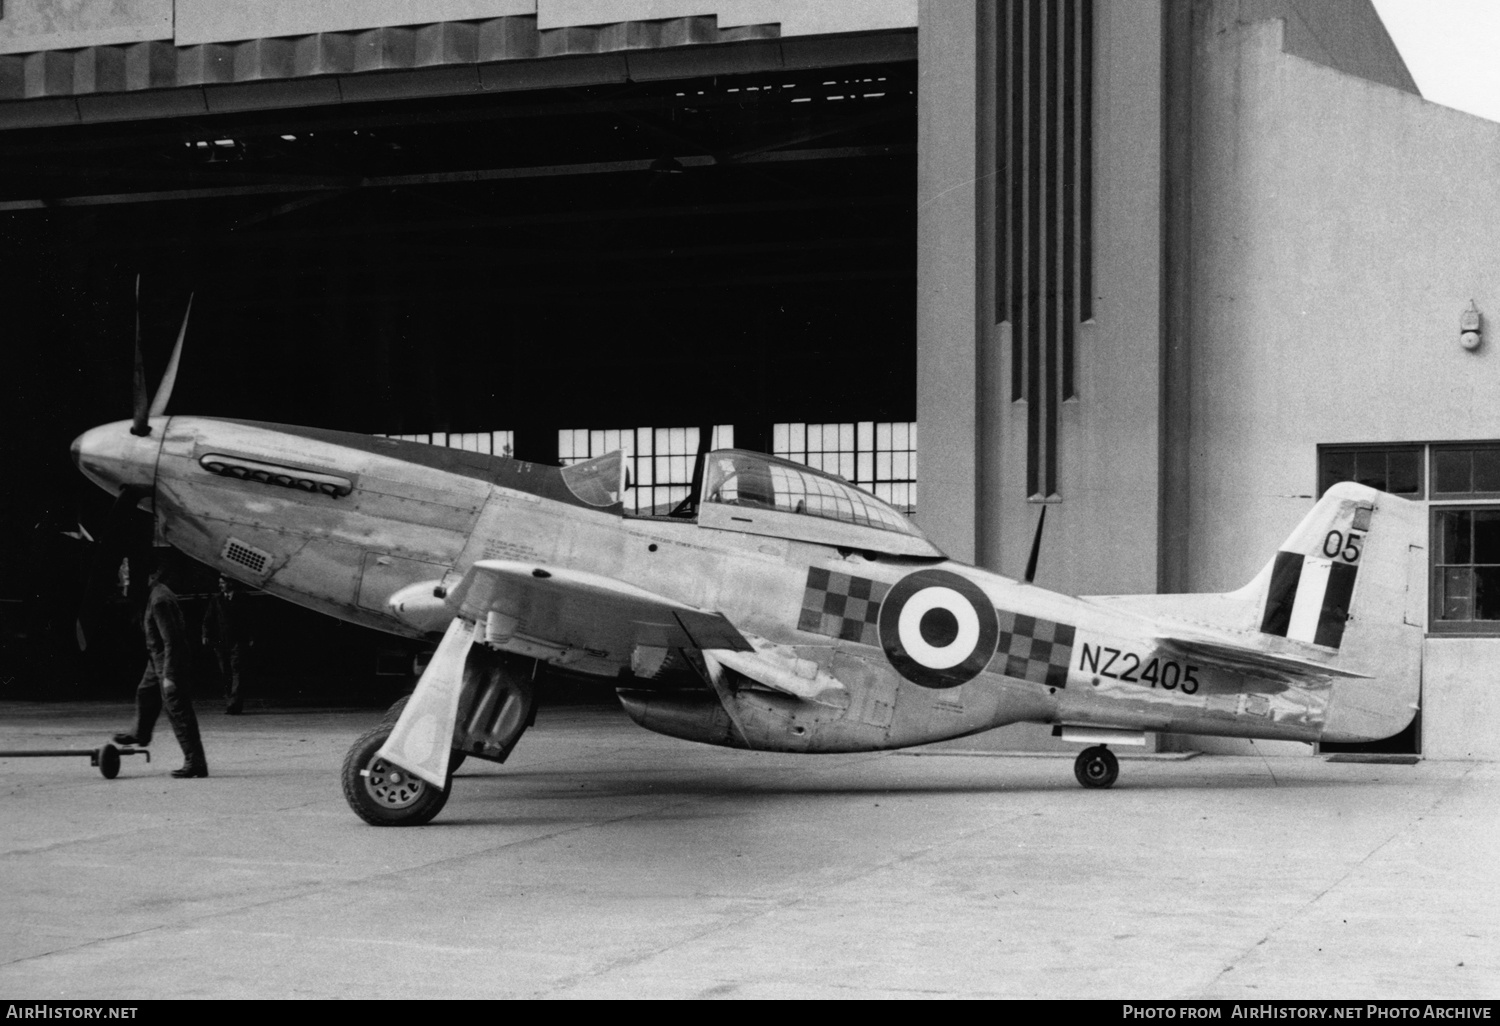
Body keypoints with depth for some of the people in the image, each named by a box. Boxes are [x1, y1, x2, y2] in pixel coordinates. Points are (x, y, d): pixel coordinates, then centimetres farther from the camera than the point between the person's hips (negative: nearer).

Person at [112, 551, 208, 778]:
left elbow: (170, 640, -27)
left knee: (178, 711, -7)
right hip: (157, 658, 11)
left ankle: (195, 762, -5)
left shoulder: (159, 600, -26)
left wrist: (169, 675, -26)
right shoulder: (157, 594, 6)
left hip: (171, 660, -11)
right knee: (146, 693, 30)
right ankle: (140, 734, 55)